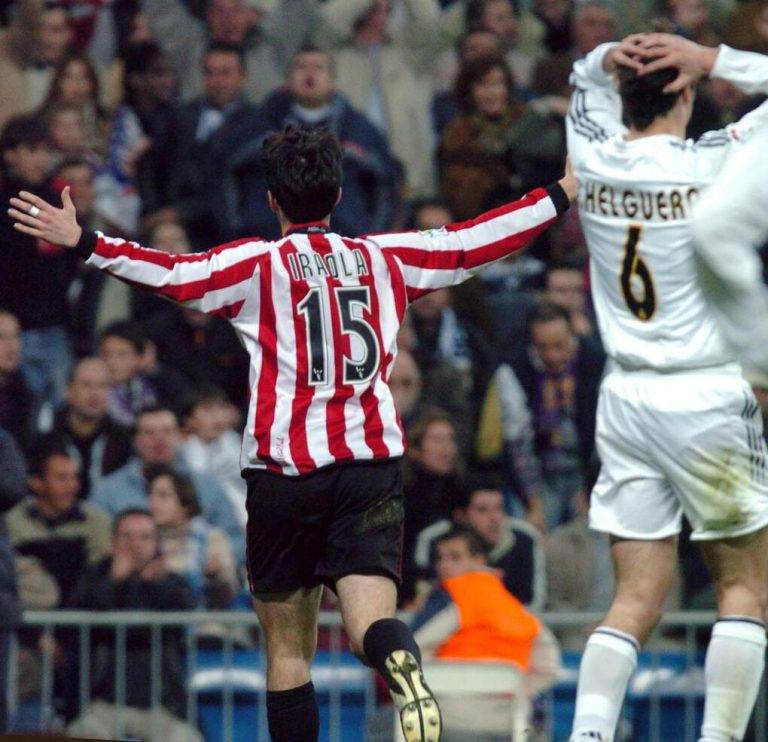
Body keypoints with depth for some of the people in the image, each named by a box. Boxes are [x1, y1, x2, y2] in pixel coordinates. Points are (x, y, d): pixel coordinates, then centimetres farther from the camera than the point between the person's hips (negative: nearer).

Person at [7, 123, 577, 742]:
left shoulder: (259, 264, 1)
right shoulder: (384, 258, 11)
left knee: (289, 649, 7)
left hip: (283, 468, -2)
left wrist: (84, 243, -13)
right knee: (370, 621, -10)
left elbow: (175, 274, -14)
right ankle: (405, 667, -43)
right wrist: (560, 196, 30)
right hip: (372, 461, 2)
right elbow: (471, 243, 18)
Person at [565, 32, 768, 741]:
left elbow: (586, 78, 23)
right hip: (710, 398, -5)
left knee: (637, 597, 6)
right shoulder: (710, 165, -12)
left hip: (626, 399, 5)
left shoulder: (595, 160, 1)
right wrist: (709, 60, -6)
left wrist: (614, 56, 2)